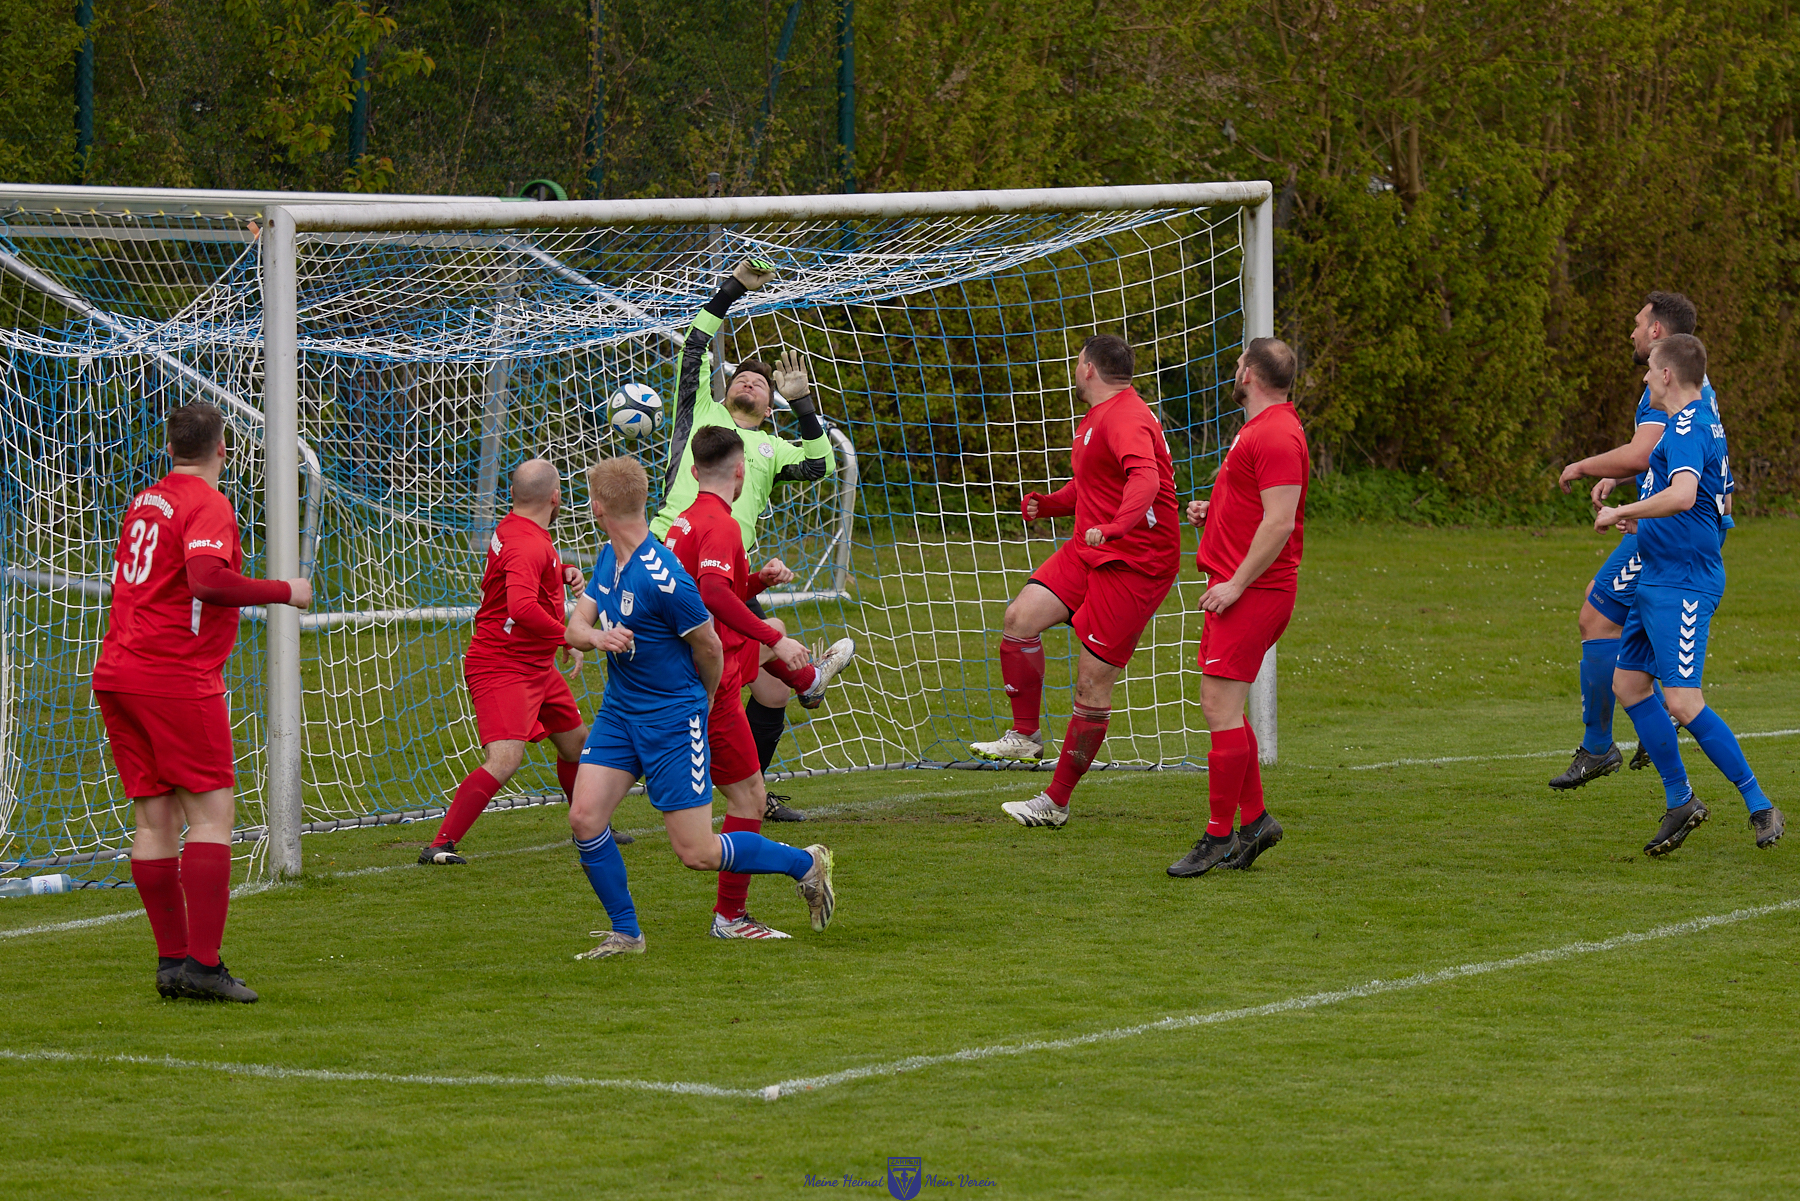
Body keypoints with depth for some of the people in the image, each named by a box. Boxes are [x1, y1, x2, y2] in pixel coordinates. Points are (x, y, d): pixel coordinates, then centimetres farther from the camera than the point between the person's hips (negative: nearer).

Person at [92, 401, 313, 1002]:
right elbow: (207, 580, -27)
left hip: (118, 674, 8)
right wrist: (283, 591, -16)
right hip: (177, 678, -8)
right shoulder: (207, 505, -10)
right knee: (212, 815, -6)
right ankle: (203, 964, -14)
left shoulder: (145, 501, 15)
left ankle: (172, 959, 9)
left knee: (154, 819, 8)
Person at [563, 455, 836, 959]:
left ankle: (805, 863, 17)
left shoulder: (663, 578, -25)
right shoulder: (609, 558, 1)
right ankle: (625, 933, 10)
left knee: (697, 852, -4)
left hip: (673, 719, -7)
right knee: (584, 818, -6)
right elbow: (577, 623, 5)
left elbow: (709, 647, -15)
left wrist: (700, 701, 6)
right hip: (620, 709, 7)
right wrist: (597, 636, -21)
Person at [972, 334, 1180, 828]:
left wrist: (1116, 525, -52)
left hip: (1134, 563, -9)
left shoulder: (1126, 418, -18)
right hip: (1089, 551, 9)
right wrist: (1048, 504, 14)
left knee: (1093, 682, -5)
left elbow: (1144, 478, -36)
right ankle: (1026, 735, 7)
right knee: (1019, 617, -8)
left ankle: (1056, 802, 2)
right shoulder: (1094, 420, 17)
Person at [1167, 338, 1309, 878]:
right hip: (1237, 585, 11)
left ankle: (1219, 836, -8)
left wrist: (1236, 584, -22)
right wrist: (1212, 511, 11)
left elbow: (1279, 521, -23)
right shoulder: (1261, 429, 18)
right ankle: (1254, 819, 20)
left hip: (1253, 591, -11)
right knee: (1221, 707, 14)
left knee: (1221, 708, -11)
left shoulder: (1276, 436, -16)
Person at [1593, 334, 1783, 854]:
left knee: (1683, 702, -15)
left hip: (1682, 586, -11)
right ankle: (1680, 799, 18)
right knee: (1628, 683, 12)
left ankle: (1760, 807, -10)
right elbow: (1718, 504, 28)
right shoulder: (1705, 423, 16)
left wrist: (1621, 513, -25)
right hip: (1659, 578, 11)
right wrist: (1646, 520, 25)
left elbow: (1683, 495, -36)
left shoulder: (1686, 428, -17)